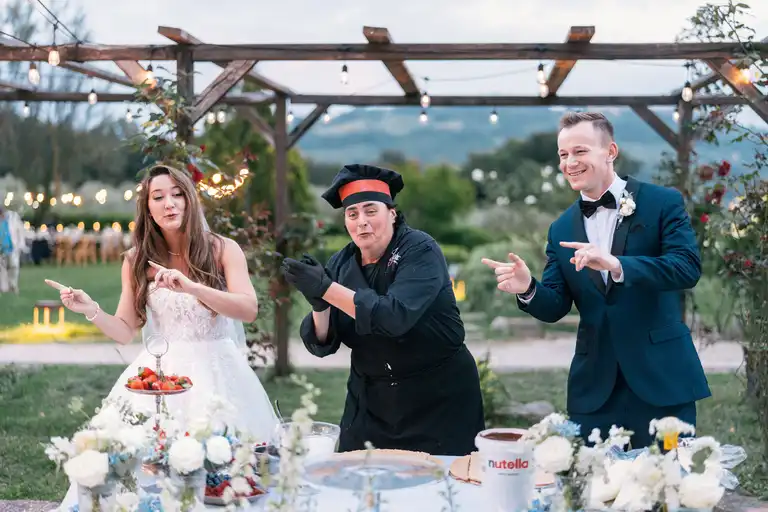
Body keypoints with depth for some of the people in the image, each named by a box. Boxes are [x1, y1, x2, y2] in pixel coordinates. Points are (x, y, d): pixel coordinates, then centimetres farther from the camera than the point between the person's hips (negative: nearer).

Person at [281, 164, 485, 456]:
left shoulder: (420, 250, -15)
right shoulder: (341, 264, 0)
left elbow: (395, 317, -30)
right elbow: (322, 343, -2)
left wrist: (325, 288, -30)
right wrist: (318, 303, -22)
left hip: (438, 396, -4)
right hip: (370, 399, 4)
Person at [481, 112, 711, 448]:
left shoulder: (663, 203, -3)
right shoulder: (561, 229, 9)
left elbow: (688, 268, -16)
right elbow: (555, 307, 6)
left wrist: (616, 265, -30)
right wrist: (527, 289, -17)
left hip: (661, 379, -3)